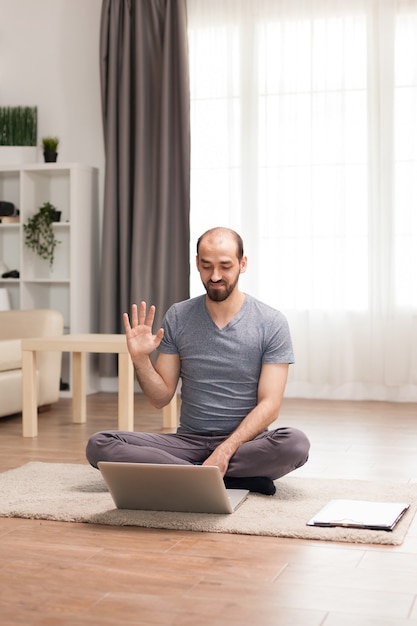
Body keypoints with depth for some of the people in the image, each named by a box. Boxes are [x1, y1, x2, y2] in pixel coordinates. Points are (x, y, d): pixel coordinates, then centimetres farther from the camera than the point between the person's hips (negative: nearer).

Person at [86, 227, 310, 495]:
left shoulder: (271, 322, -5)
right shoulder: (177, 317, 3)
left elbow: (269, 405, -10)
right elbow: (162, 397, 5)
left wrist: (225, 450, -23)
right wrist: (141, 359, -14)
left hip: (245, 440, -3)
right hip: (188, 440, 3)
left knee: (295, 443, -35)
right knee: (99, 445, -21)